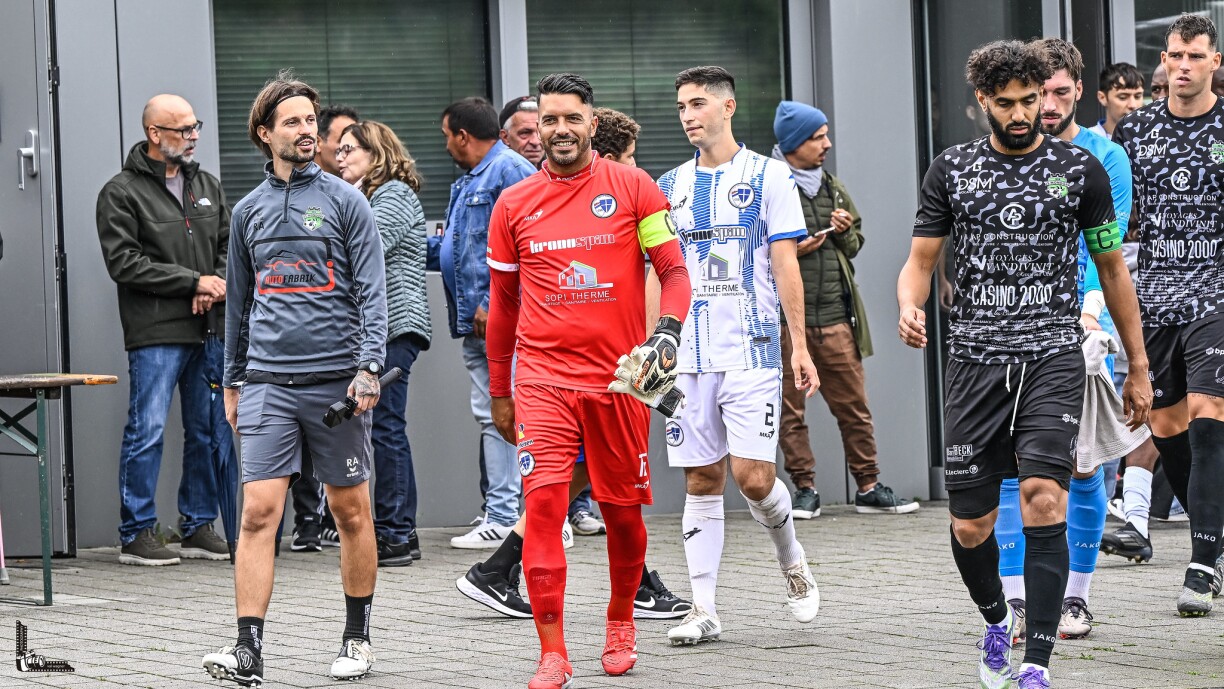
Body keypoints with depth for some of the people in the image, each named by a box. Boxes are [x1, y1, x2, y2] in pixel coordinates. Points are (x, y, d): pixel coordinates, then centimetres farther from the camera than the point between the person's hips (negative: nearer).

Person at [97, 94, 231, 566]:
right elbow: (124, 263, -11)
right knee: (147, 431, -6)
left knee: (207, 431, 8)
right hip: (155, 334, -6)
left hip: (207, 330, 6)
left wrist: (217, 288, -4)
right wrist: (194, 281, -13)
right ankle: (136, 534, -1)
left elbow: (229, 245, 18)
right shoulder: (122, 193, -4)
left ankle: (198, 527, 17)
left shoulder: (207, 186, 15)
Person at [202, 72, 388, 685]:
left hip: (335, 379, -2)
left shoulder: (345, 201, 2)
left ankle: (357, 636, 20)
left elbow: (372, 291, -3)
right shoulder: (248, 211, 12)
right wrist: (233, 382, 20)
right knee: (259, 510, -9)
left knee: (351, 512, 6)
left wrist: (369, 366, -13)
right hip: (268, 382, 2)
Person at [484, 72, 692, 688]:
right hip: (543, 377, 0)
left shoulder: (632, 187, 2)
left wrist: (666, 332, -16)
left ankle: (620, 623, 33)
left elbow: (674, 272, 3)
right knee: (543, 500, -15)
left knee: (622, 510, 8)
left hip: (619, 376, 0)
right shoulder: (514, 205, 6)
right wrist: (499, 391, 16)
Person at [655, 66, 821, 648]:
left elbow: (785, 266, -2)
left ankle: (791, 558, 19)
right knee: (700, 482, 3)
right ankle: (703, 610, 7)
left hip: (751, 350, -4)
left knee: (753, 476, -11)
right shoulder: (670, 186, 12)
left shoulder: (768, 176, 1)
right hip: (687, 354, 4)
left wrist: (799, 345, -6)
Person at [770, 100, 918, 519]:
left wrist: (845, 232, 2)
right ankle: (805, 490, 10)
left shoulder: (831, 187, 16)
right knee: (789, 410, 1)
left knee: (854, 406, 5)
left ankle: (869, 488, 12)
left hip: (835, 316, 5)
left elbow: (854, 246, 24)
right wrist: (789, 251, -15)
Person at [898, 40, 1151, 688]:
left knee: (1043, 496, -20)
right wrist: (909, 307, -14)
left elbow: (1112, 269, 12)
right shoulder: (950, 170, 8)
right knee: (970, 525, 2)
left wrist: (1138, 367, 13)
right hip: (975, 360, 2)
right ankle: (996, 621, 34)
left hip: (1053, 355, -2)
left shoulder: (1079, 169, 6)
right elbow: (921, 258, 10)